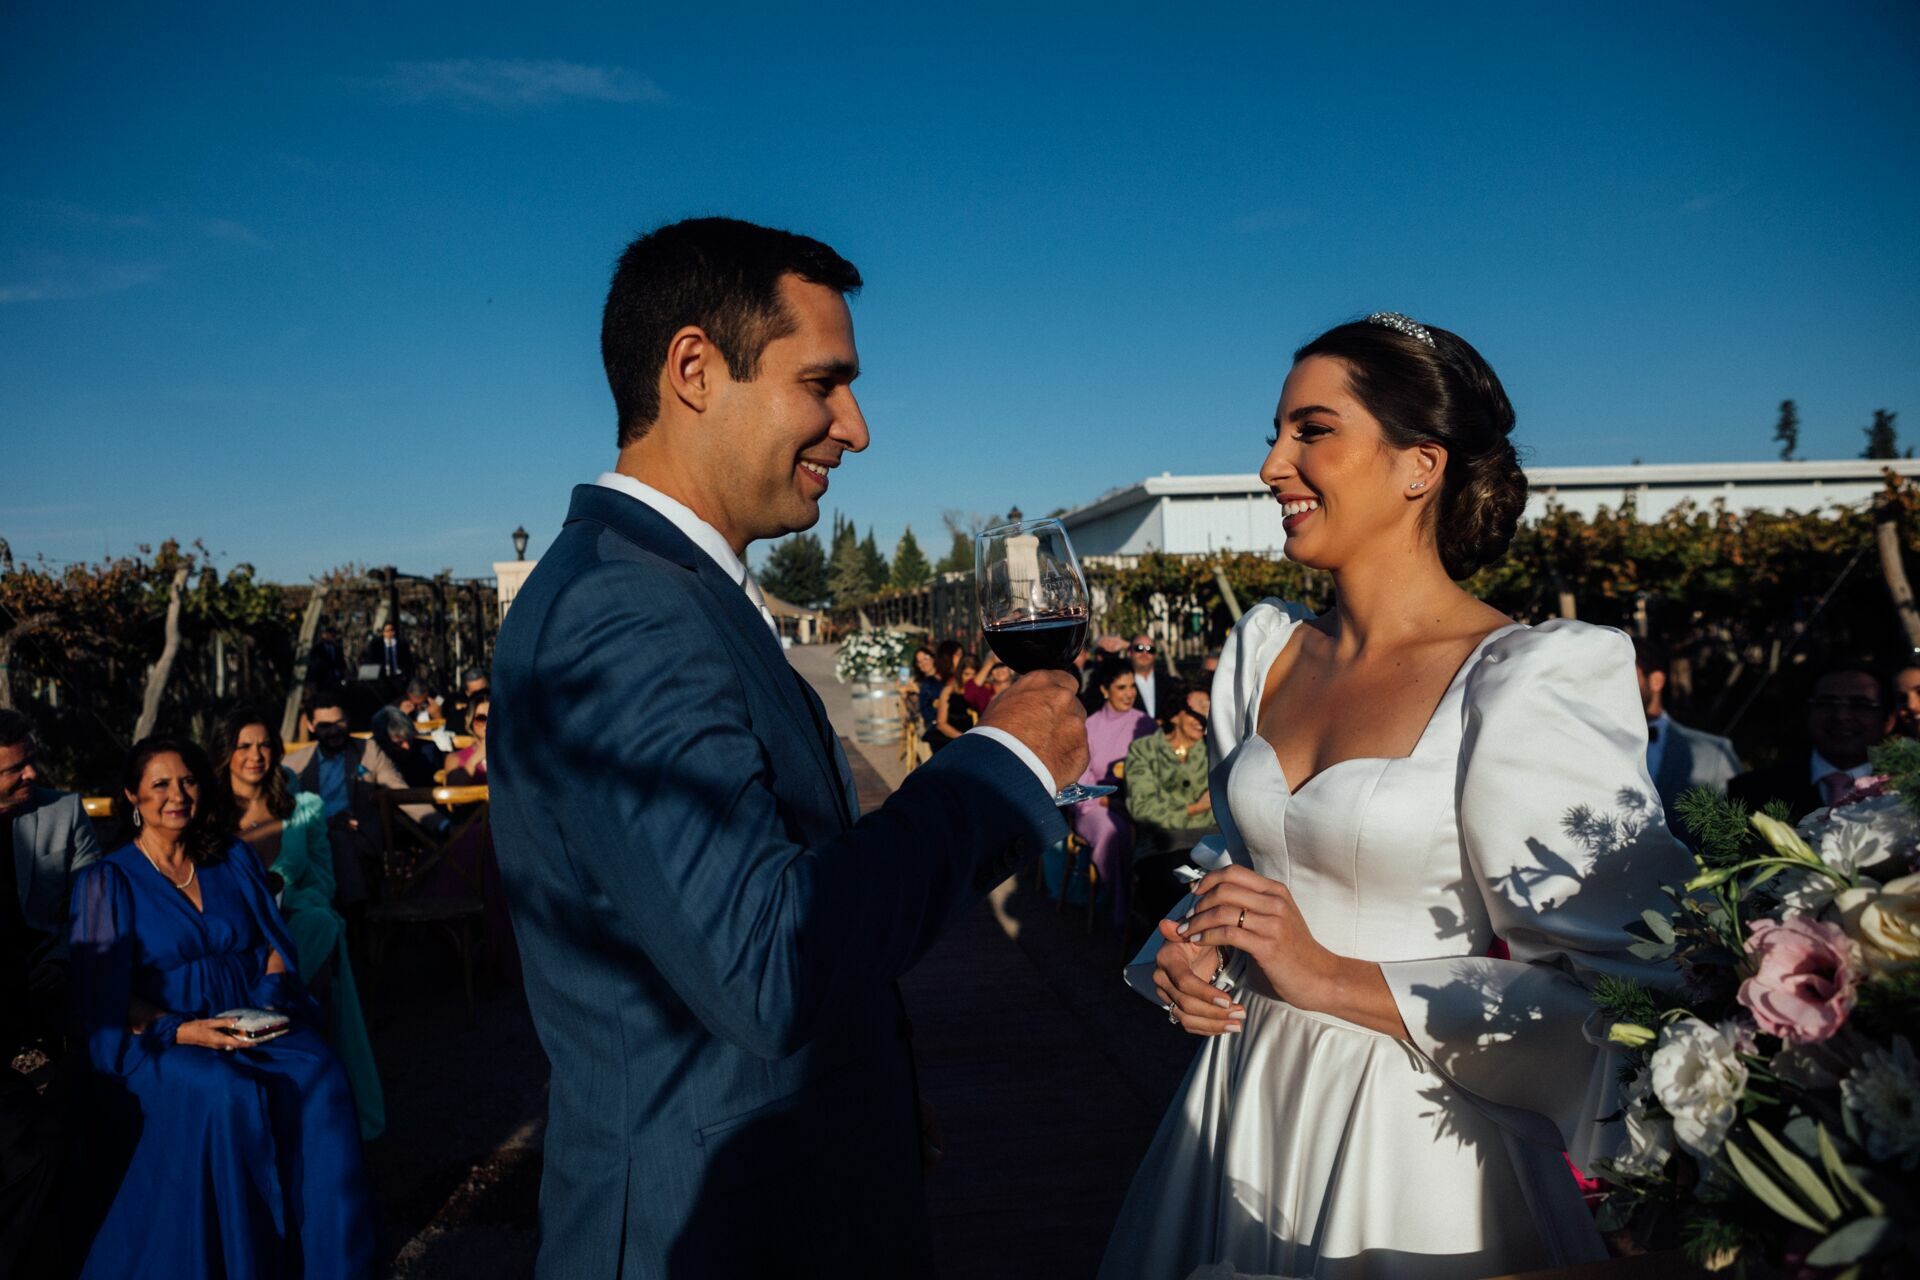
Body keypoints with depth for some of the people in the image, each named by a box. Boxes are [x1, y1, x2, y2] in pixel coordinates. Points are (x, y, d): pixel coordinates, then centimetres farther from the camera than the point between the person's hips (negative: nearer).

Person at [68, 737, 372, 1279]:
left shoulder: (235, 861, 14)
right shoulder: (107, 881, 4)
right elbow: (106, 994, -3)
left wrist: (271, 999, -5)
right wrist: (183, 1031, -18)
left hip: (254, 1025, 3)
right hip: (158, 1043, -3)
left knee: (320, 1076, -28)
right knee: (227, 1094, -35)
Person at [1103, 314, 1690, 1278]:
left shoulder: (1531, 681, -17)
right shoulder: (1263, 650, 3)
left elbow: (1606, 988, -19)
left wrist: (1341, 980, -21)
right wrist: (1192, 954, -3)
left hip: (1415, 1142, -6)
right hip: (1249, 1108, 6)